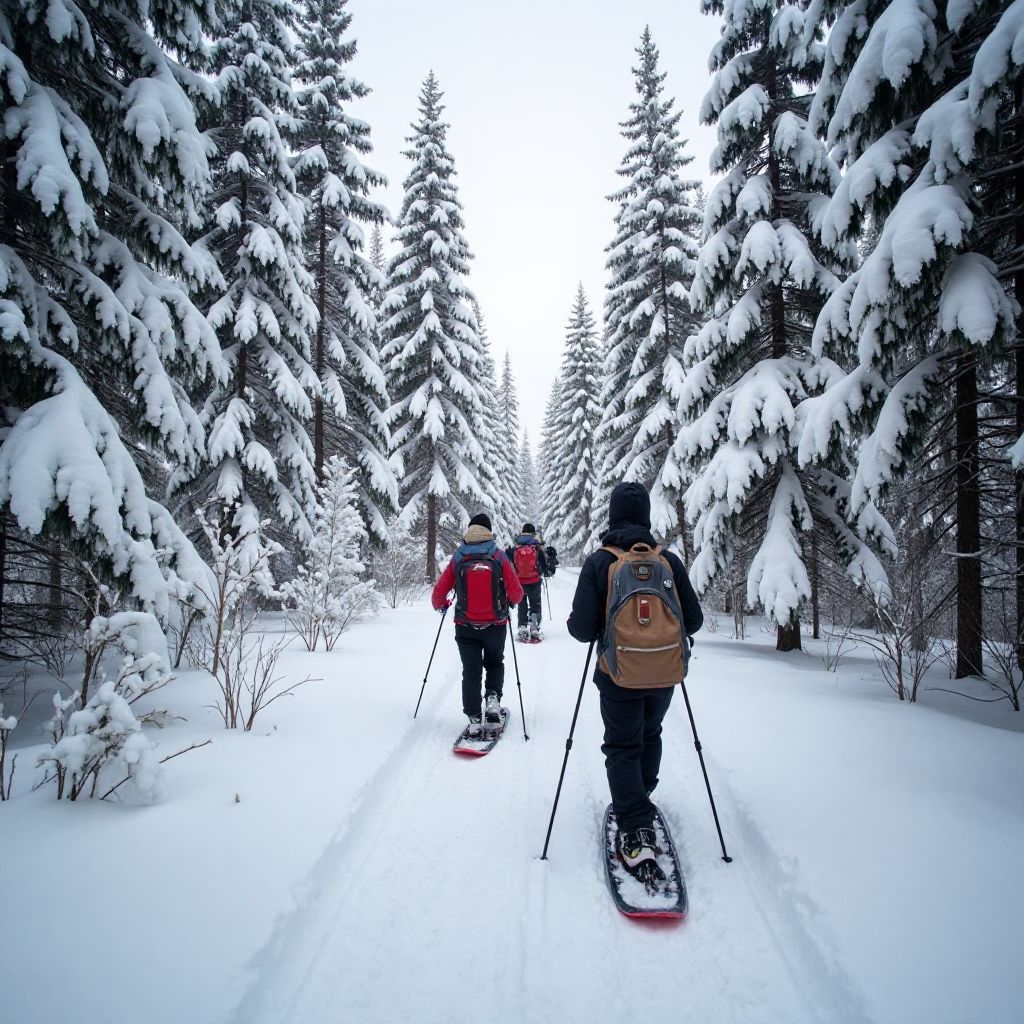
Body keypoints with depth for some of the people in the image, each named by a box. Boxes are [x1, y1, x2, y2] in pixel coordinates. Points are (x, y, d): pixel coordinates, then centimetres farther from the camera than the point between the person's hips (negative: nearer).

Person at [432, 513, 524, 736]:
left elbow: (439, 591, -1)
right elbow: (516, 592, -4)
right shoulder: (499, 557, -6)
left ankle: (474, 718, 6)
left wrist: (440, 605, 22)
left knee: (471, 671, 10)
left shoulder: (458, 559, -4)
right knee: (494, 663, 24)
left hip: (466, 627, 0)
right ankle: (493, 697, 3)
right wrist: (512, 601, 20)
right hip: (495, 625, 0)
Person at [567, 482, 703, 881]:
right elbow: (694, 621, 1)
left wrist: (580, 624, 9)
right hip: (665, 673, 3)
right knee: (650, 735, 25)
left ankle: (636, 833, -3)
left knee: (622, 747, 8)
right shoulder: (669, 560, -4)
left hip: (620, 674, -3)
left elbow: (582, 628, -14)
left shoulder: (600, 562, -12)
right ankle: (639, 800, 41)